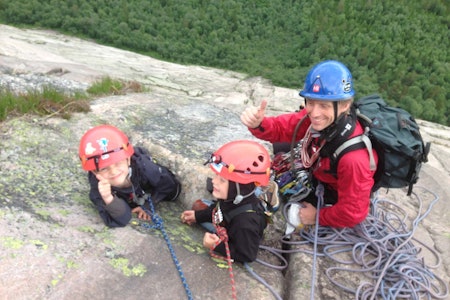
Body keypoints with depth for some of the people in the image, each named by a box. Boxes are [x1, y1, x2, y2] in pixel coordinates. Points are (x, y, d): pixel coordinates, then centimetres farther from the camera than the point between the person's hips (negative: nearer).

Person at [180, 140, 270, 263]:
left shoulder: (246, 222, -47)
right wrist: (197, 216, 4)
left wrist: (217, 246, -38)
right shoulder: (231, 197, -23)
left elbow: (247, 255, -33)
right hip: (219, 237, 7)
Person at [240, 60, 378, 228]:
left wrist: (317, 216, -14)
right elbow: (280, 129, -16)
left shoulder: (353, 157, -43)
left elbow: (353, 213, -31)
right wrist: (257, 124, -39)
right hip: (319, 172, 6)